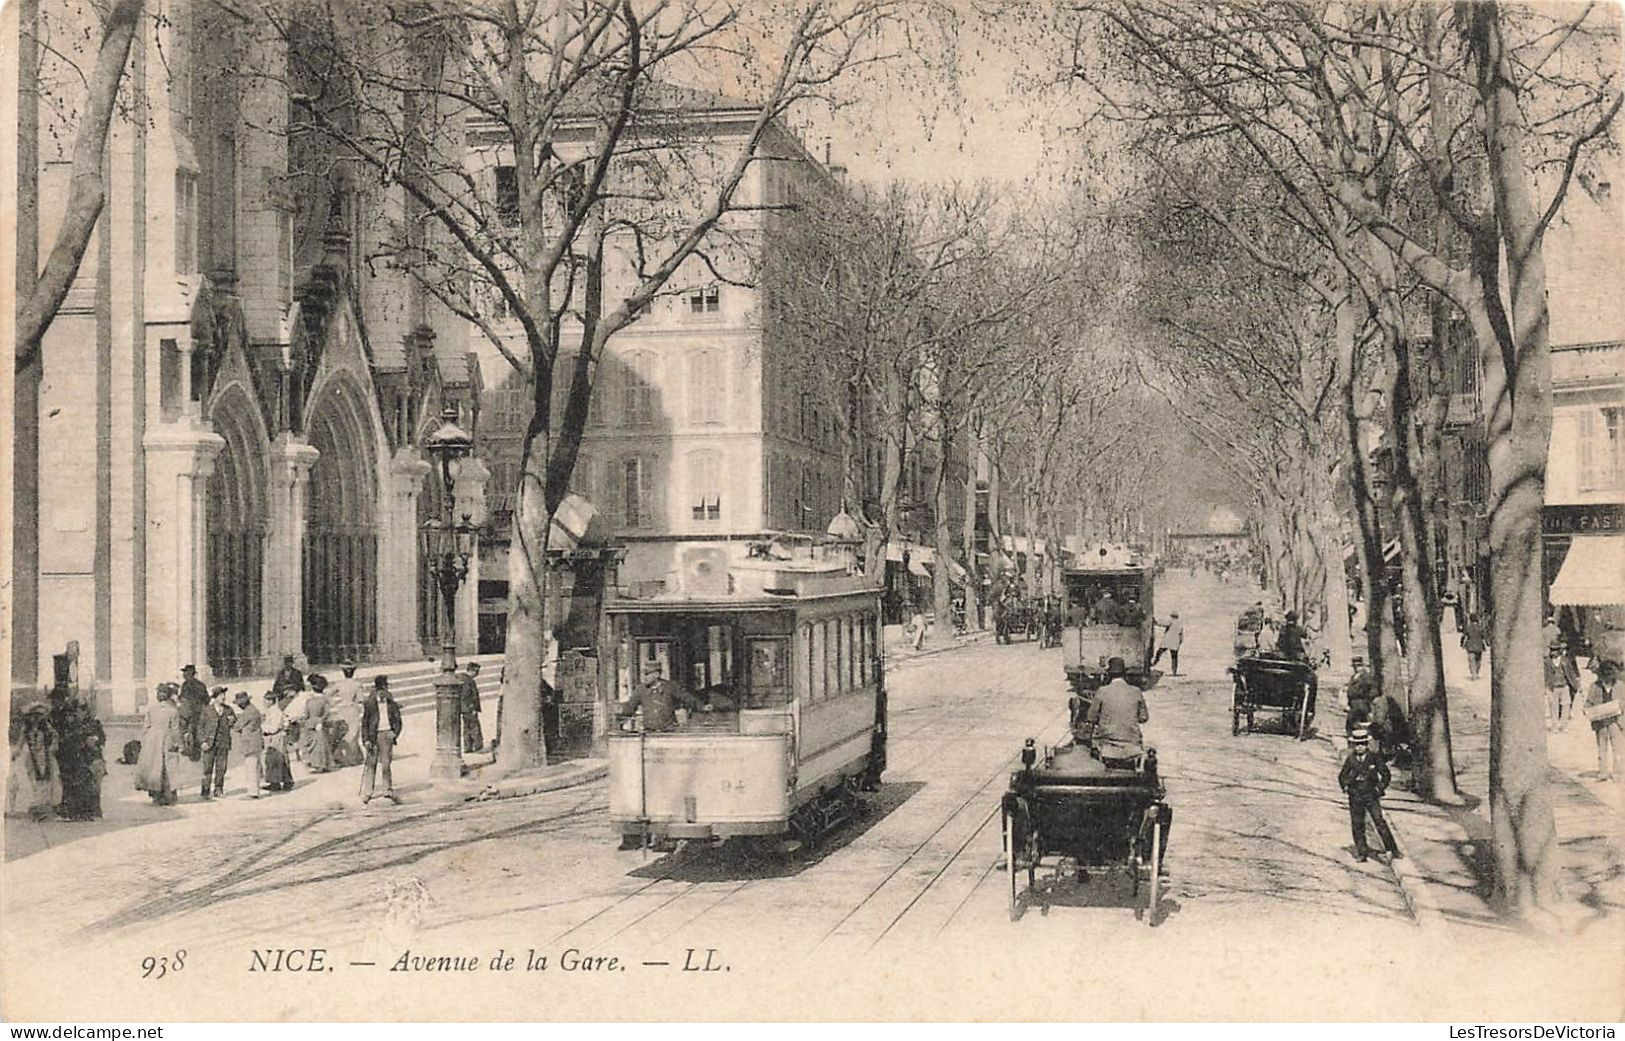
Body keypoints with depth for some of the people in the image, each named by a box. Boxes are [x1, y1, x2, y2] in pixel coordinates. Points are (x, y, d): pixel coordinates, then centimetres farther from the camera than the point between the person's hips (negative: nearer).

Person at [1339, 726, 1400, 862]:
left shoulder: (1374, 759, -1)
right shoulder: (1350, 760, 5)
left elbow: (1386, 775, 6)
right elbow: (1342, 776, 18)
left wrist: (1380, 788, -3)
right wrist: (1345, 787, 3)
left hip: (1371, 796, -2)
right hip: (1355, 798, 2)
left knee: (1380, 822, -12)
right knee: (1357, 825, 3)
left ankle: (1392, 850, -10)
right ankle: (1362, 852, 12)